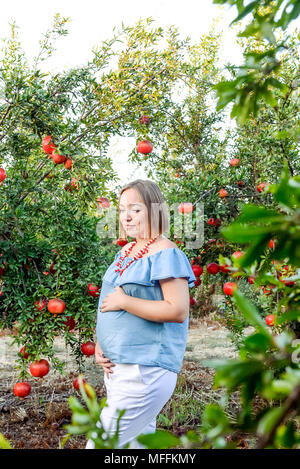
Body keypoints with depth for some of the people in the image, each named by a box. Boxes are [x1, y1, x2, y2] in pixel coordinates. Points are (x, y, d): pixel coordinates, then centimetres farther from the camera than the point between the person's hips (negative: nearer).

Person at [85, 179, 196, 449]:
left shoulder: (166, 254, -13)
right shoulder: (126, 252, 13)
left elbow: (178, 311, -22)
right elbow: (109, 302, 19)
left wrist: (124, 301, -19)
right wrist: (100, 346, 6)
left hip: (145, 372, -9)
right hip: (116, 367, 9)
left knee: (100, 443, -9)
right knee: (139, 441, 19)